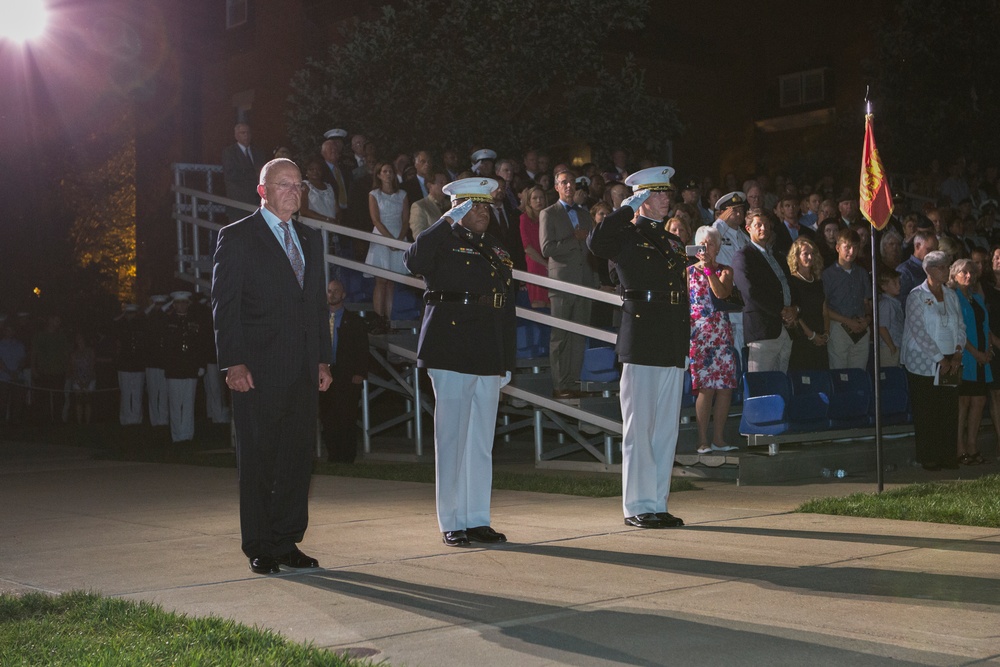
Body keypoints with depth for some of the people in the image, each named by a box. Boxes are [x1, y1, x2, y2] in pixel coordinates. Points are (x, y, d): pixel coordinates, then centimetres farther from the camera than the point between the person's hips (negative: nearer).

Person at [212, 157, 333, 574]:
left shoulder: (310, 239, 17)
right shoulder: (236, 238, -1)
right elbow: (224, 305, -7)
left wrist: (322, 359, 11)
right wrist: (233, 363, -15)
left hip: (302, 370, 6)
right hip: (259, 369, -6)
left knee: (298, 456, 7)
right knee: (258, 460, 1)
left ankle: (287, 543, 17)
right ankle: (259, 548, 10)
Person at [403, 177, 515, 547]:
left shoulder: (497, 251, 19)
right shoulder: (444, 242, 0)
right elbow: (413, 260, -24)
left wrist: (507, 361, 14)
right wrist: (448, 221, -18)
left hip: (488, 359, 6)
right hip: (452, 354, -6)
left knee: (482, 441, 9)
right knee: (452, 438, -2)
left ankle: (478, 519, 17)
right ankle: (451, 523, 6)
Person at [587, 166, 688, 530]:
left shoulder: (673, 241, 20)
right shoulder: (627, 235, 0)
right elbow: (596, 243, -23)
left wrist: (686, 336, 15)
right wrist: (627, 209, -13)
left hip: (672, 347, 7)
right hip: (641, 343, -7)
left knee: (666, 429, 9)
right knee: (638, 428, -2)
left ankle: (658, 504, 17)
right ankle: (637, 506, 5)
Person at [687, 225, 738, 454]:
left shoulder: (725, 271, 12)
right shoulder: (689, 271, 9)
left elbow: (722, 293, -8)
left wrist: (709, 267, -11)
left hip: (722, 334, 3)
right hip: (698, 334, -3)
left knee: (726, 386, -3)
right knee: (706, 387, -11)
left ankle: (718, 438, 6)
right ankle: (703, 439, -6)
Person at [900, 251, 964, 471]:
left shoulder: (951, 295, 12)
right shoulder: (917, 295, -6)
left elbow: (961, 326, 12)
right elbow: (919, 331, -13)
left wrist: (958, 353, -4)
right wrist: (939, 358, -14)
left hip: (949, 363, 5)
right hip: (924, 364, -5)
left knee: (950, 410, 3)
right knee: (926, 413, -1)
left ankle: (947, 455, 12)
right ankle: (927, 458, 7)